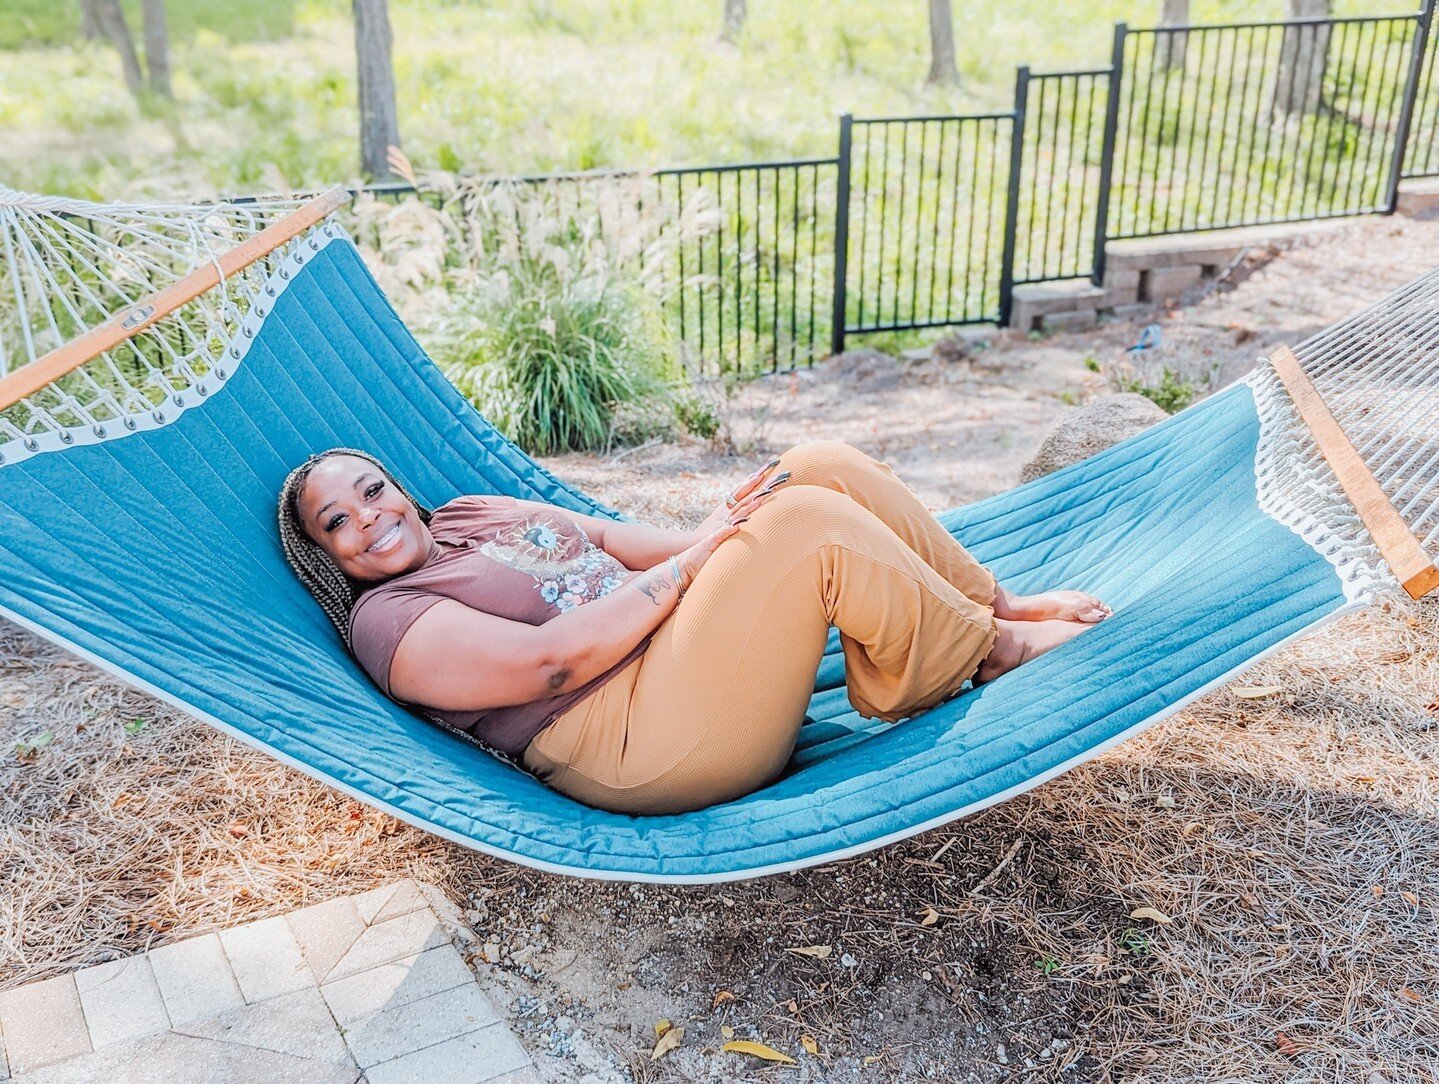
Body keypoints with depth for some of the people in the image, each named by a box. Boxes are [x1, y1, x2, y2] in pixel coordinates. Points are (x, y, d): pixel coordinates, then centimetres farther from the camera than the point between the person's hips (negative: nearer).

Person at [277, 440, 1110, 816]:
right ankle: (992, 652, -3)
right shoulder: (388, 621, -3)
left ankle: (1000, 608, 3)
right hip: (645, 737, -8)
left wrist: (737, 546, 5)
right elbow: (555, 658, -15)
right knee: (811, 523, -24)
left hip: (684, 629, 9)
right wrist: (697, 556, -13)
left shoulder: (479, 516, 23)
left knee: (823, 467, -7)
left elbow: (619, 539, 20)